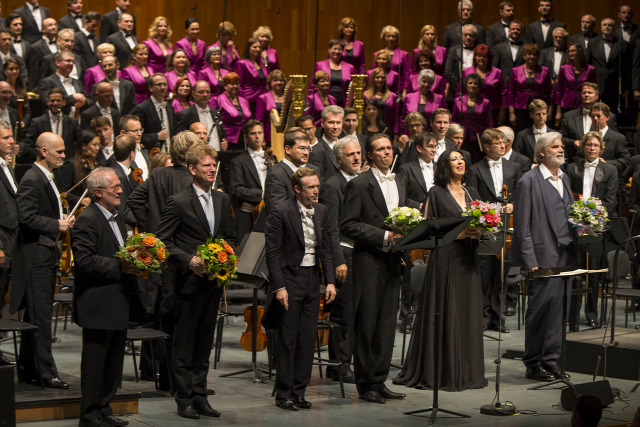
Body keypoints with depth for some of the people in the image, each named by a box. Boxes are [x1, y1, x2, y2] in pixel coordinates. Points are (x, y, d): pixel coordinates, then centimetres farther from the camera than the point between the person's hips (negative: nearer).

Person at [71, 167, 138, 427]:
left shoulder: (116, 218, 16)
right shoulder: (87, 220, -14)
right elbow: (84, 260, -23)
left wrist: (133, 262, 7)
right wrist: (119, 266, -23)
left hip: (118, 304, 9)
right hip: (98, 305, -9)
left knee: (114, 359, 14)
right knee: (95, 360, -1)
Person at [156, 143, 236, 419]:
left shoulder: (222, 200, 11)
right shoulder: (179, 202, -8)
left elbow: (229, 237, 19)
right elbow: (163, 241, -10)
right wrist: (189, 260, -19)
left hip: (214, 280, 6)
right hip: (189, 281, -6)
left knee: (204, 342, 12)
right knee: (184, 342, 1)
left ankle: (200, 397, 19)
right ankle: (184, 400, 8)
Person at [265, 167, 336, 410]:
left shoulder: (322, 212, 8)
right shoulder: (281, 212, -10)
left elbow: (326, 249, 13)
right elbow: (272, 251, -11)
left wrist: (330, 281, 4)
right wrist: (279, 286, -15)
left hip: (312, 280, 6)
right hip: (289, 280, -5)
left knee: (308, 338, 6)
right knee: (288, 338, -2)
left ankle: (299, 392, 15)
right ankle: (283, 394, 7)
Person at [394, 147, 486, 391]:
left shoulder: (472, 193, 17)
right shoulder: (437, 193, -1)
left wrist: (477, 233, -1)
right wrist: (457, 234, -14)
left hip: (468, 260, 6)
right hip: (445, 258, -6)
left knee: (468, 313, 5)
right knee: (446, 314, -6)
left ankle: (467, 372, 11)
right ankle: (444, 374, -1)